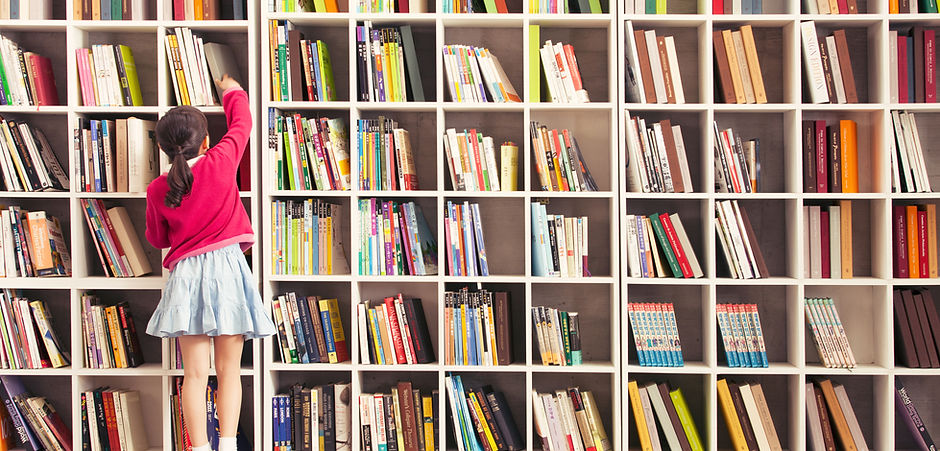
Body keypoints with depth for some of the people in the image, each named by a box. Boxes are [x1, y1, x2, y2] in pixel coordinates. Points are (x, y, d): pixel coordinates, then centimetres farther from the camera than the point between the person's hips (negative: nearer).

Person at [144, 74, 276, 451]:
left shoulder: (158, 190, 2)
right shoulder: (220, 162, -4)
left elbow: (156, 239, 15)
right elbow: (241, 124, 14)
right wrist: (231, 91, 31)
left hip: (186, 273, 1)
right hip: (227, 267, -1)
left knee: (195, 372, 1)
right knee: (229, 368, 4)